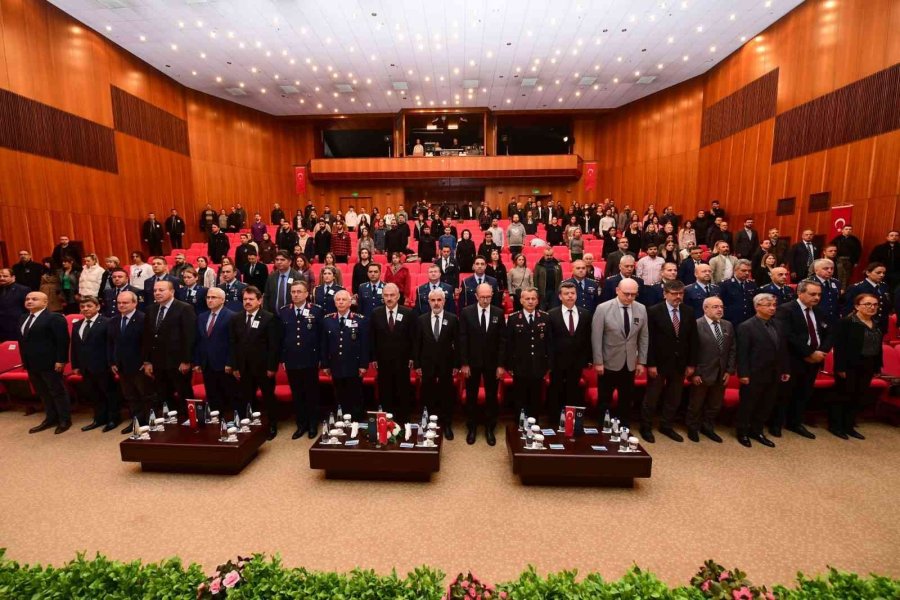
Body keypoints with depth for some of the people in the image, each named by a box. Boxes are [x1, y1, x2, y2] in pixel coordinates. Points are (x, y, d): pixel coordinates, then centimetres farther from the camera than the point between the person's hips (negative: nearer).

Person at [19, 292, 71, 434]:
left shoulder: (54, 318, -13)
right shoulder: (22, 319, 14)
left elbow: (63, 341, -17)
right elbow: (22, 340, 17)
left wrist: (60, 360, -20)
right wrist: (25, 361, 12)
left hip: (49, 363, -8)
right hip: (31, 364, 8)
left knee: (58, 392, 2)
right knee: (42, 393, 16)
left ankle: (65, 420, 13)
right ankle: (50, 419, 27)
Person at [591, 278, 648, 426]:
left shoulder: (641, 309, -1)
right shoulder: (603, 308, -13)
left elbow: (644, 337, 5)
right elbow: (596, 337, -12)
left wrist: (641, 361, 4)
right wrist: (598, 362, -12)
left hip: (630, 364, 4)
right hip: (608, 363, -3)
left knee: (627, 400, 14)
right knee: (604, 399, 10)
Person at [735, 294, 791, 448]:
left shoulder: (777, 324, 9)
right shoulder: (746, 326, -13)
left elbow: (783, 349, 12)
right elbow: (742, 353, -15)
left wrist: (786, 369, 10)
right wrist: (743, 374, -17)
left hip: (773, 375, 7)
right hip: (754, 375, -6)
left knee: (766, 406, 15)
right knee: (747, 405, 7)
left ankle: (756, 430, 31)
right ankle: (742, 432, 22)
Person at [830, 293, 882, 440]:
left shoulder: (876, 324, 9)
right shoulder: (845, 322, -14)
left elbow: (878, 347, 14)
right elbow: (839, 347, -17)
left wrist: (877, 367, 10)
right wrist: (840, 367, -19)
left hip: (867, 367, 7)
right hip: (850, 366, -7)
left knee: (860, 397, 13)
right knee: (843, 395, 1)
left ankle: (849, 426, 25)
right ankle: (835, 426, 13)